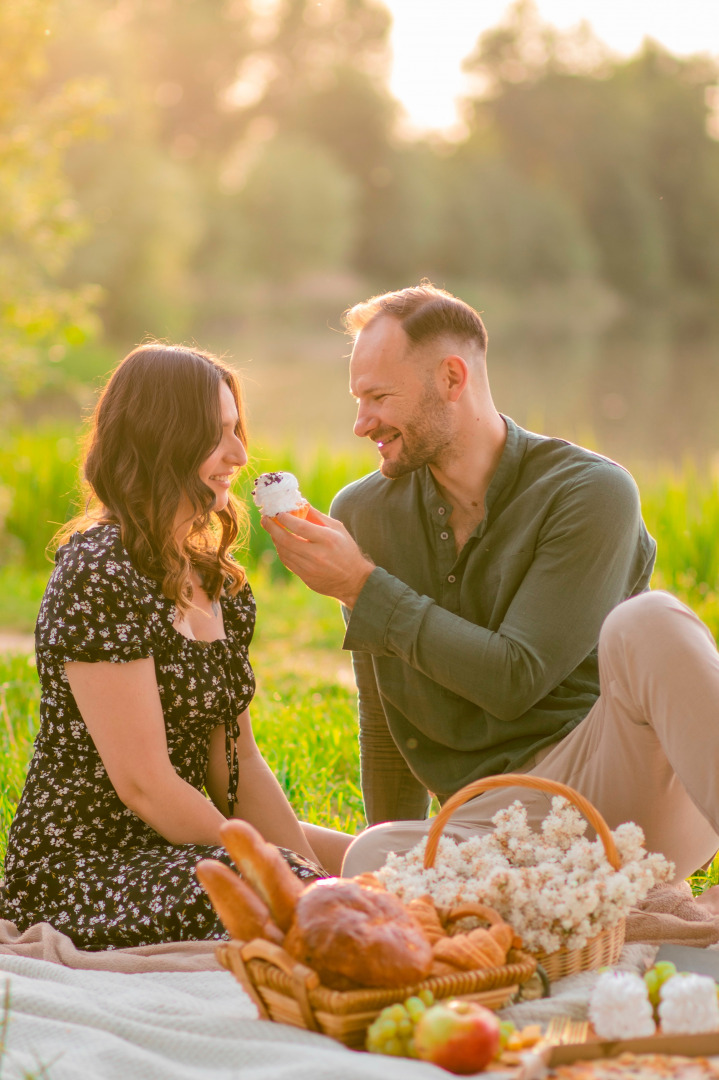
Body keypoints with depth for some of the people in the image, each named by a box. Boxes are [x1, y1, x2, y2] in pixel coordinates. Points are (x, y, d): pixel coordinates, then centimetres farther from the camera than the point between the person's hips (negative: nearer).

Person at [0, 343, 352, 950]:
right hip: (77, 873, -9)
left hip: (175, 850, 9)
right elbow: (144, 783, -20)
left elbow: (238, 764, 8)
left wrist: (306, 861, -6)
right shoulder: (99, 574, -17)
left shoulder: (218, 582, 11)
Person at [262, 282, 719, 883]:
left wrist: (364, 585, -11)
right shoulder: (362, 515, 10)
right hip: (494, 815, 3)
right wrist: (400, 858, 18)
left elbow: (514, 681, -13)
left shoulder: (591, 494, -6)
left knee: (649, 623, -33)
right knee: (372, 863, -31)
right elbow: (383, 721, 19)